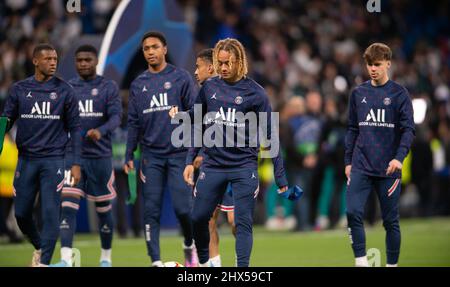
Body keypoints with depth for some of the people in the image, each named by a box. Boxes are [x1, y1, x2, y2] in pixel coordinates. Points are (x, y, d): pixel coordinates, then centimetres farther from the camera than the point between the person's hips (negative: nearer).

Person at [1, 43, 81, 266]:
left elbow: (74, 128, 4)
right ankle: (39, 247, 32)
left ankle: (44, 261, -2)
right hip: (26, 160, 2)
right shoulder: (19, 90, 4)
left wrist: (76, 164, -1)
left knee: (50, 213, -7)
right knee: (21, 213, 6)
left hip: (53, 160, -2)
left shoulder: (64, 91, 2)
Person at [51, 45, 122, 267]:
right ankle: (66, 260, -18)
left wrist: (100, 131, -30)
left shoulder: (108, 87, 2)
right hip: (72, 155, 1)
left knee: (103, 208, 8)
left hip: (100, 156, -1)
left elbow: (116, 116, -10)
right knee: (68, 206, -12)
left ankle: (106, 257, 23)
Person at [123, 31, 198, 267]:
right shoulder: (138, 84, 11)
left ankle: (189, 246, 20)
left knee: (182, 208, -8)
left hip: (179, 154, -3)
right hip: (151, 157, 3)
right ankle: (156, 261, 1)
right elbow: (133, 122, 14)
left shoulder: (180, 78, 1)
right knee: (151, 210, -3)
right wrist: (129, 156, 8)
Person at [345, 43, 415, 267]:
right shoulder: (358, 93, 9)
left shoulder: (399, 94, -1)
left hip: (388, 169, -2)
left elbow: (408, 130, -7)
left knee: (391, 220, 5)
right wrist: (348, 161, 11)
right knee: (353, 212, -15)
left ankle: (392, 264, 16)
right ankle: (360, 261, -10)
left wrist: (399, 158, -20)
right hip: (361, 167, 2)